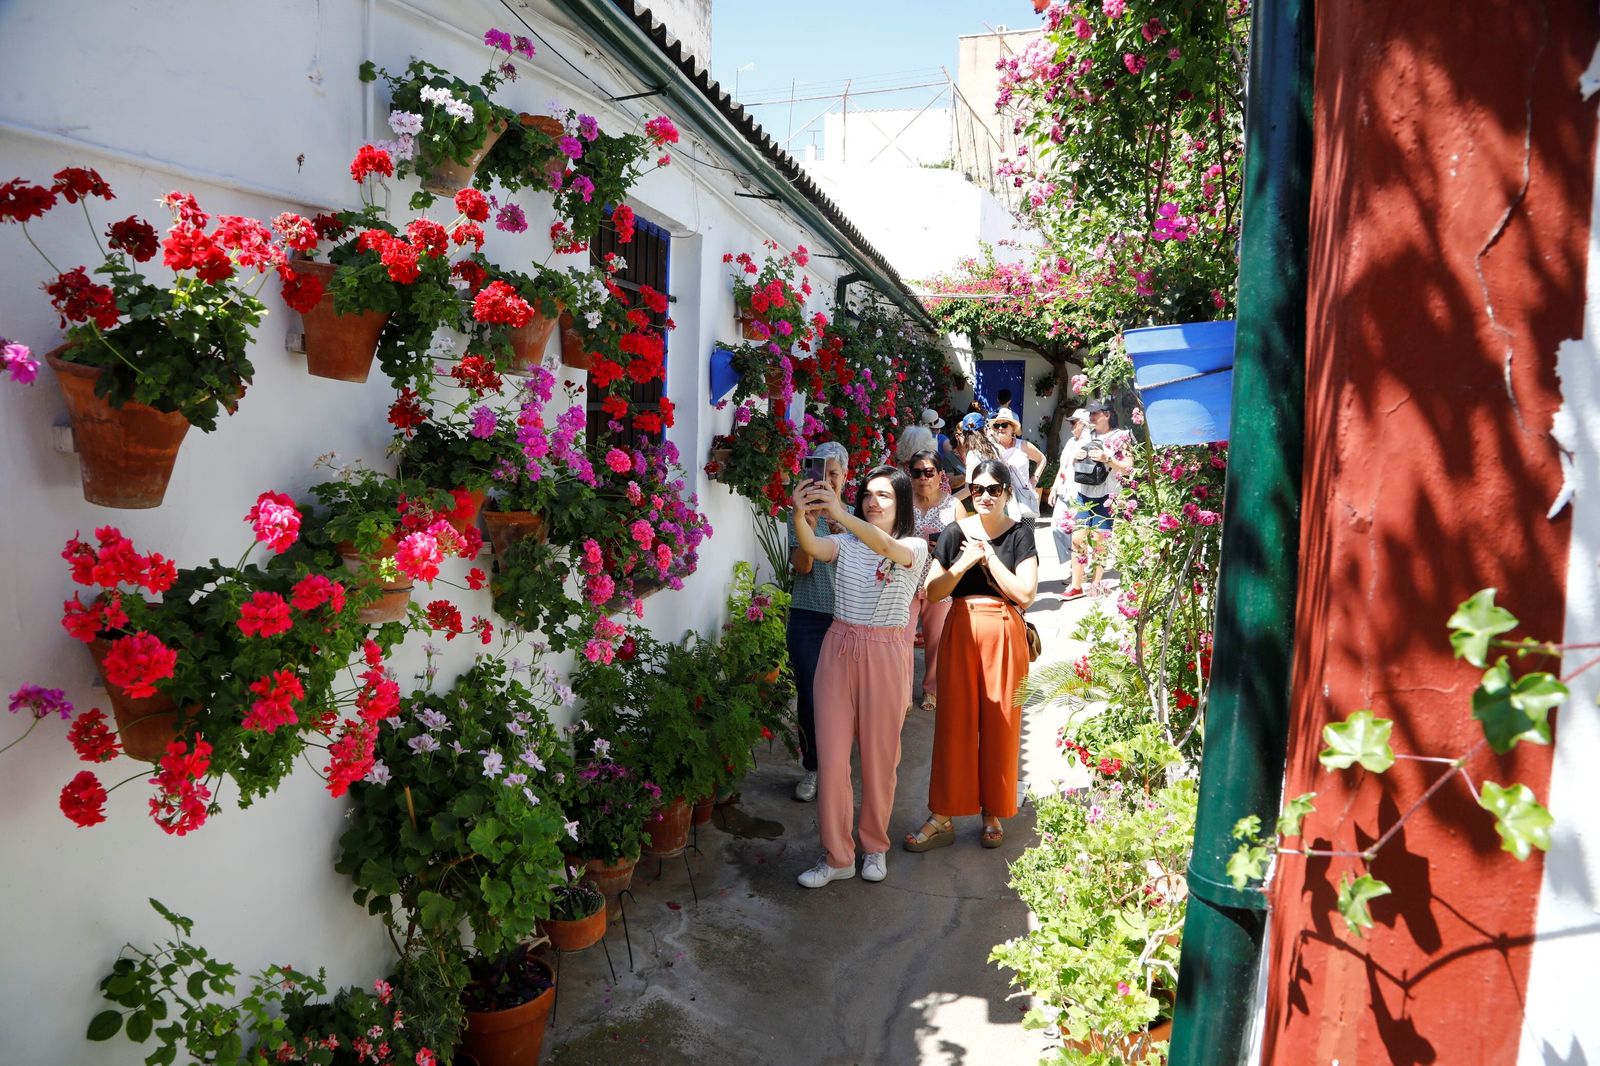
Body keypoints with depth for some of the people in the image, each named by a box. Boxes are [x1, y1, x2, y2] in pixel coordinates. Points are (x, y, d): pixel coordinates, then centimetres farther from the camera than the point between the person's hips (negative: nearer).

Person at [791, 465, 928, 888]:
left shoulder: (914, 547, -3)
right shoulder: (845, 544, 5)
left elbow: (886, 546, -27)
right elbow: (812, 547, -18)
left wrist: (839, 515, -40)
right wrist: (800, 514, -39)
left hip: (885, 655, -2)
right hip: (838, 650, 3)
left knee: (879, 757, 8)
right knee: (831, 756, 3)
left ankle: (875, 846, 30)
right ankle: (837, 856, 17)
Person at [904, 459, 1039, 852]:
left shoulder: (1020, 534, 1)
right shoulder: (955, 533, 4)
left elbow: (1025, 593, -8)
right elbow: (933, 591, 0)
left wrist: (989, 558, -11)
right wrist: (963, 564, -13)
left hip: (1004, 634, -1)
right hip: (960, 632, 1)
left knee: (999, 724, 5)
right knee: (954, 720, 3)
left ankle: (994, 815, 21)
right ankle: (942, 817, 11)